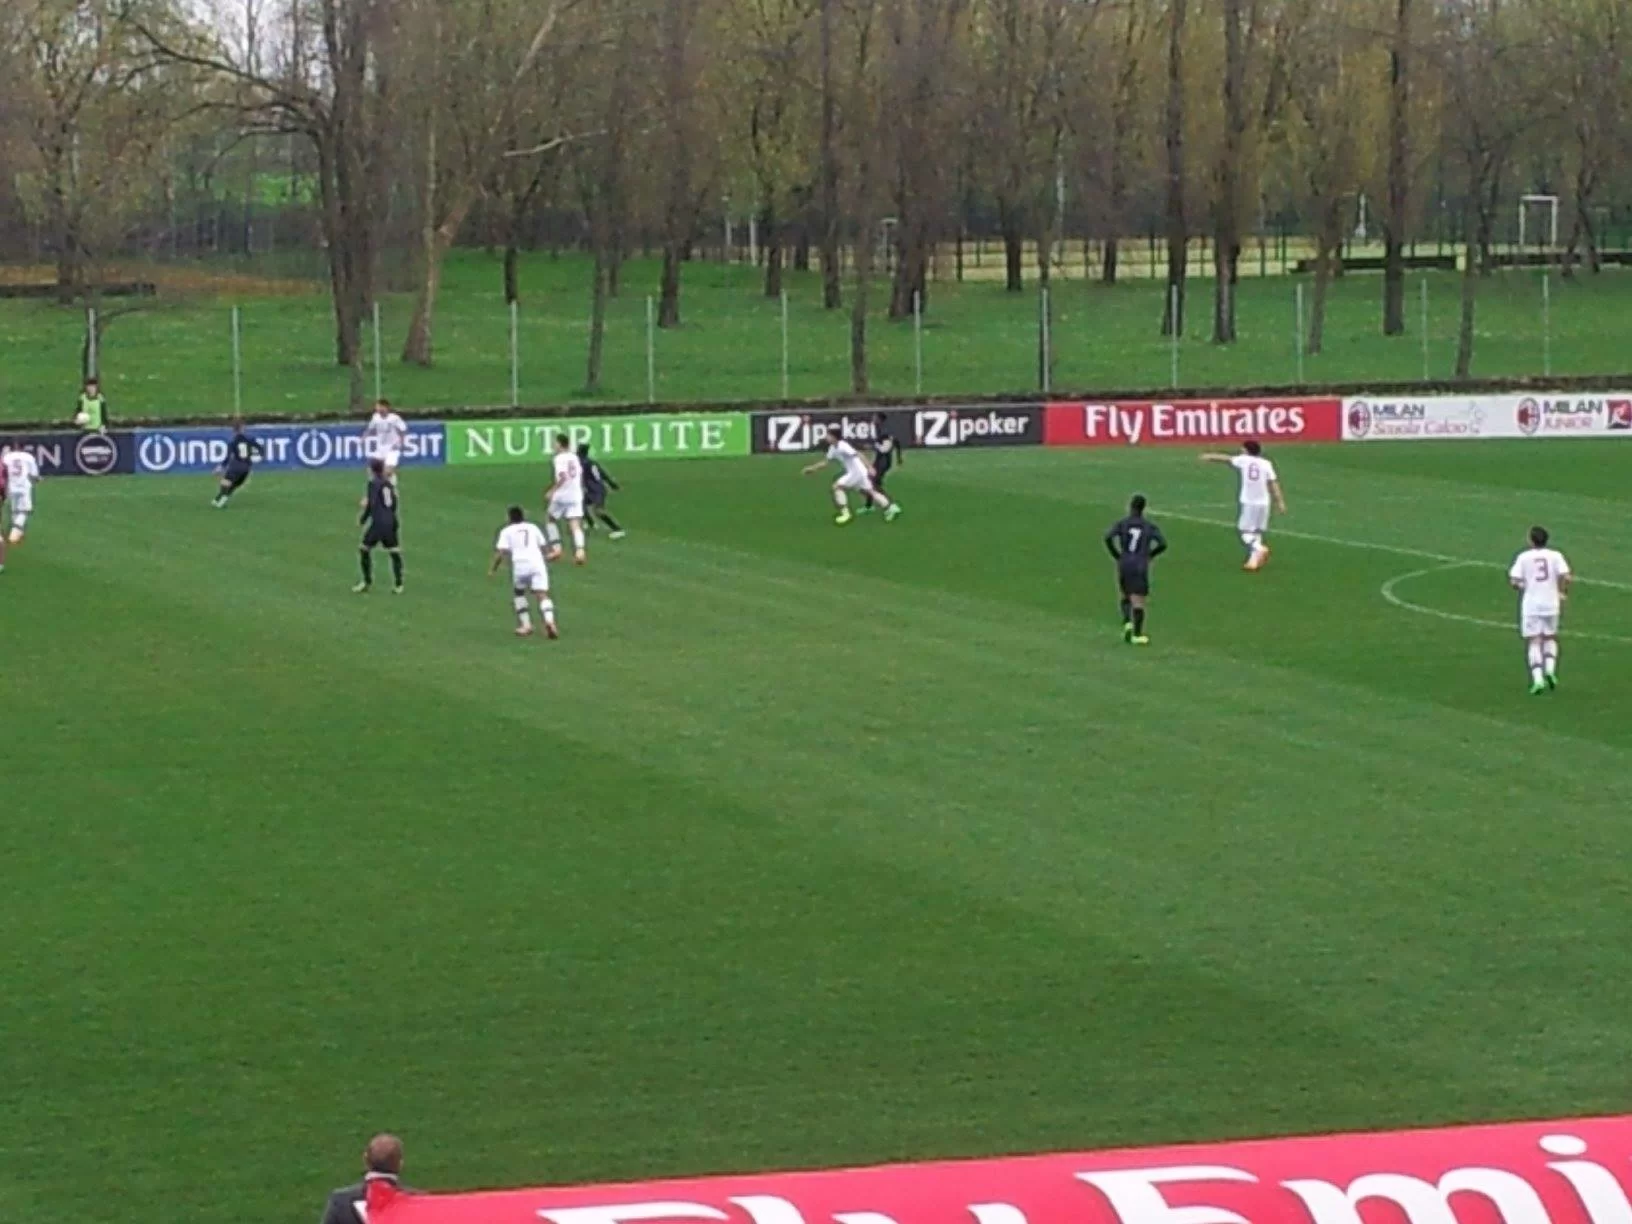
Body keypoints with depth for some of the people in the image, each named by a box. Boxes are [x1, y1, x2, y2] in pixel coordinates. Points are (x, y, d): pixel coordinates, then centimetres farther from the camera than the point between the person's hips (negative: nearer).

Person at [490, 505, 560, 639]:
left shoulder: (506, 531, 14)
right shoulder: (533, 527, 22)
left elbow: (501, 552, 3)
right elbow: (542, 547, 25)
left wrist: (493, 569, 12)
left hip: (519, 564, -1)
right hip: (537, 562, 1)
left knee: (519, 593, 23)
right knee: (542, 595, -7)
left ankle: (526, 625, 16)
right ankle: (549, 621, -33)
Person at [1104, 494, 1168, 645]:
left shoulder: (1121, 523, 3)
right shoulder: (1150, 526, 4)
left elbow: (1108, 538, -12)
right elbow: (1163, 544, -7)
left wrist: (1116, 556, 1)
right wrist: (1149, 555, 10)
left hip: (1124, 565, 1)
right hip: (1141, 567, -1)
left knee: (1126, 597, 21)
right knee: (1138, 601, -1)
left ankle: (1127, 623, -2)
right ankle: (1137, 635, -6)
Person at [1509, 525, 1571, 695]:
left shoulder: (1523, 557, -2)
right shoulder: (1555, 556, -1)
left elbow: (1513, 582, -8)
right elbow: (1566, 578, -12)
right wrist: (1563, 592, 7)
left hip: (1530, 605, -1)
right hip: (1551, 604, 1)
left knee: (1533, 642, 3)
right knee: (1550, 638, 21)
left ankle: (1537, 679, -11)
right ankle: (1550, 669, -1)